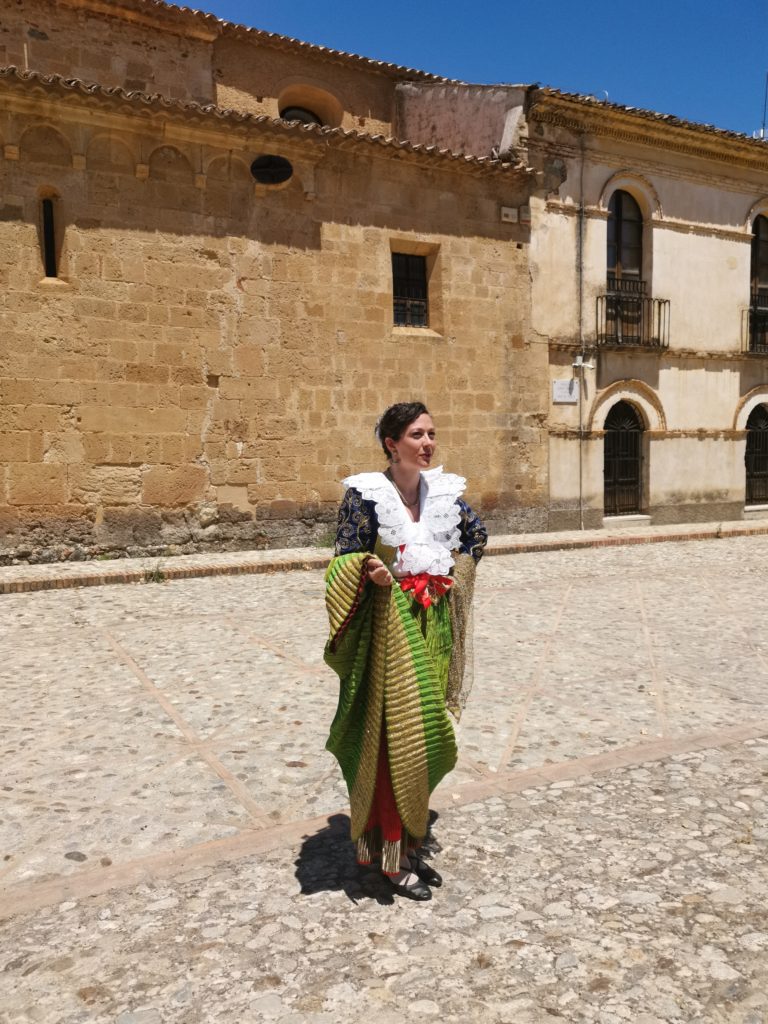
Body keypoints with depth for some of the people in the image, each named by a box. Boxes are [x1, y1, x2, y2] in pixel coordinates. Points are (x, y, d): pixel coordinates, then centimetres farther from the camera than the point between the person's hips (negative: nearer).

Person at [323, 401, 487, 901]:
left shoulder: (446, 490, 4)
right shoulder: (364, 494, -10)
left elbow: (477, 534, 21)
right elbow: (345, 563, -9)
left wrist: (456, 572, 10)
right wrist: (370, 573, -28)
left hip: (433, 627, 5)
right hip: (386, 629, -5)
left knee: (426, 737, 11)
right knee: (392, 739, -2)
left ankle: (411, 841, 29)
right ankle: (393, 855, 14)